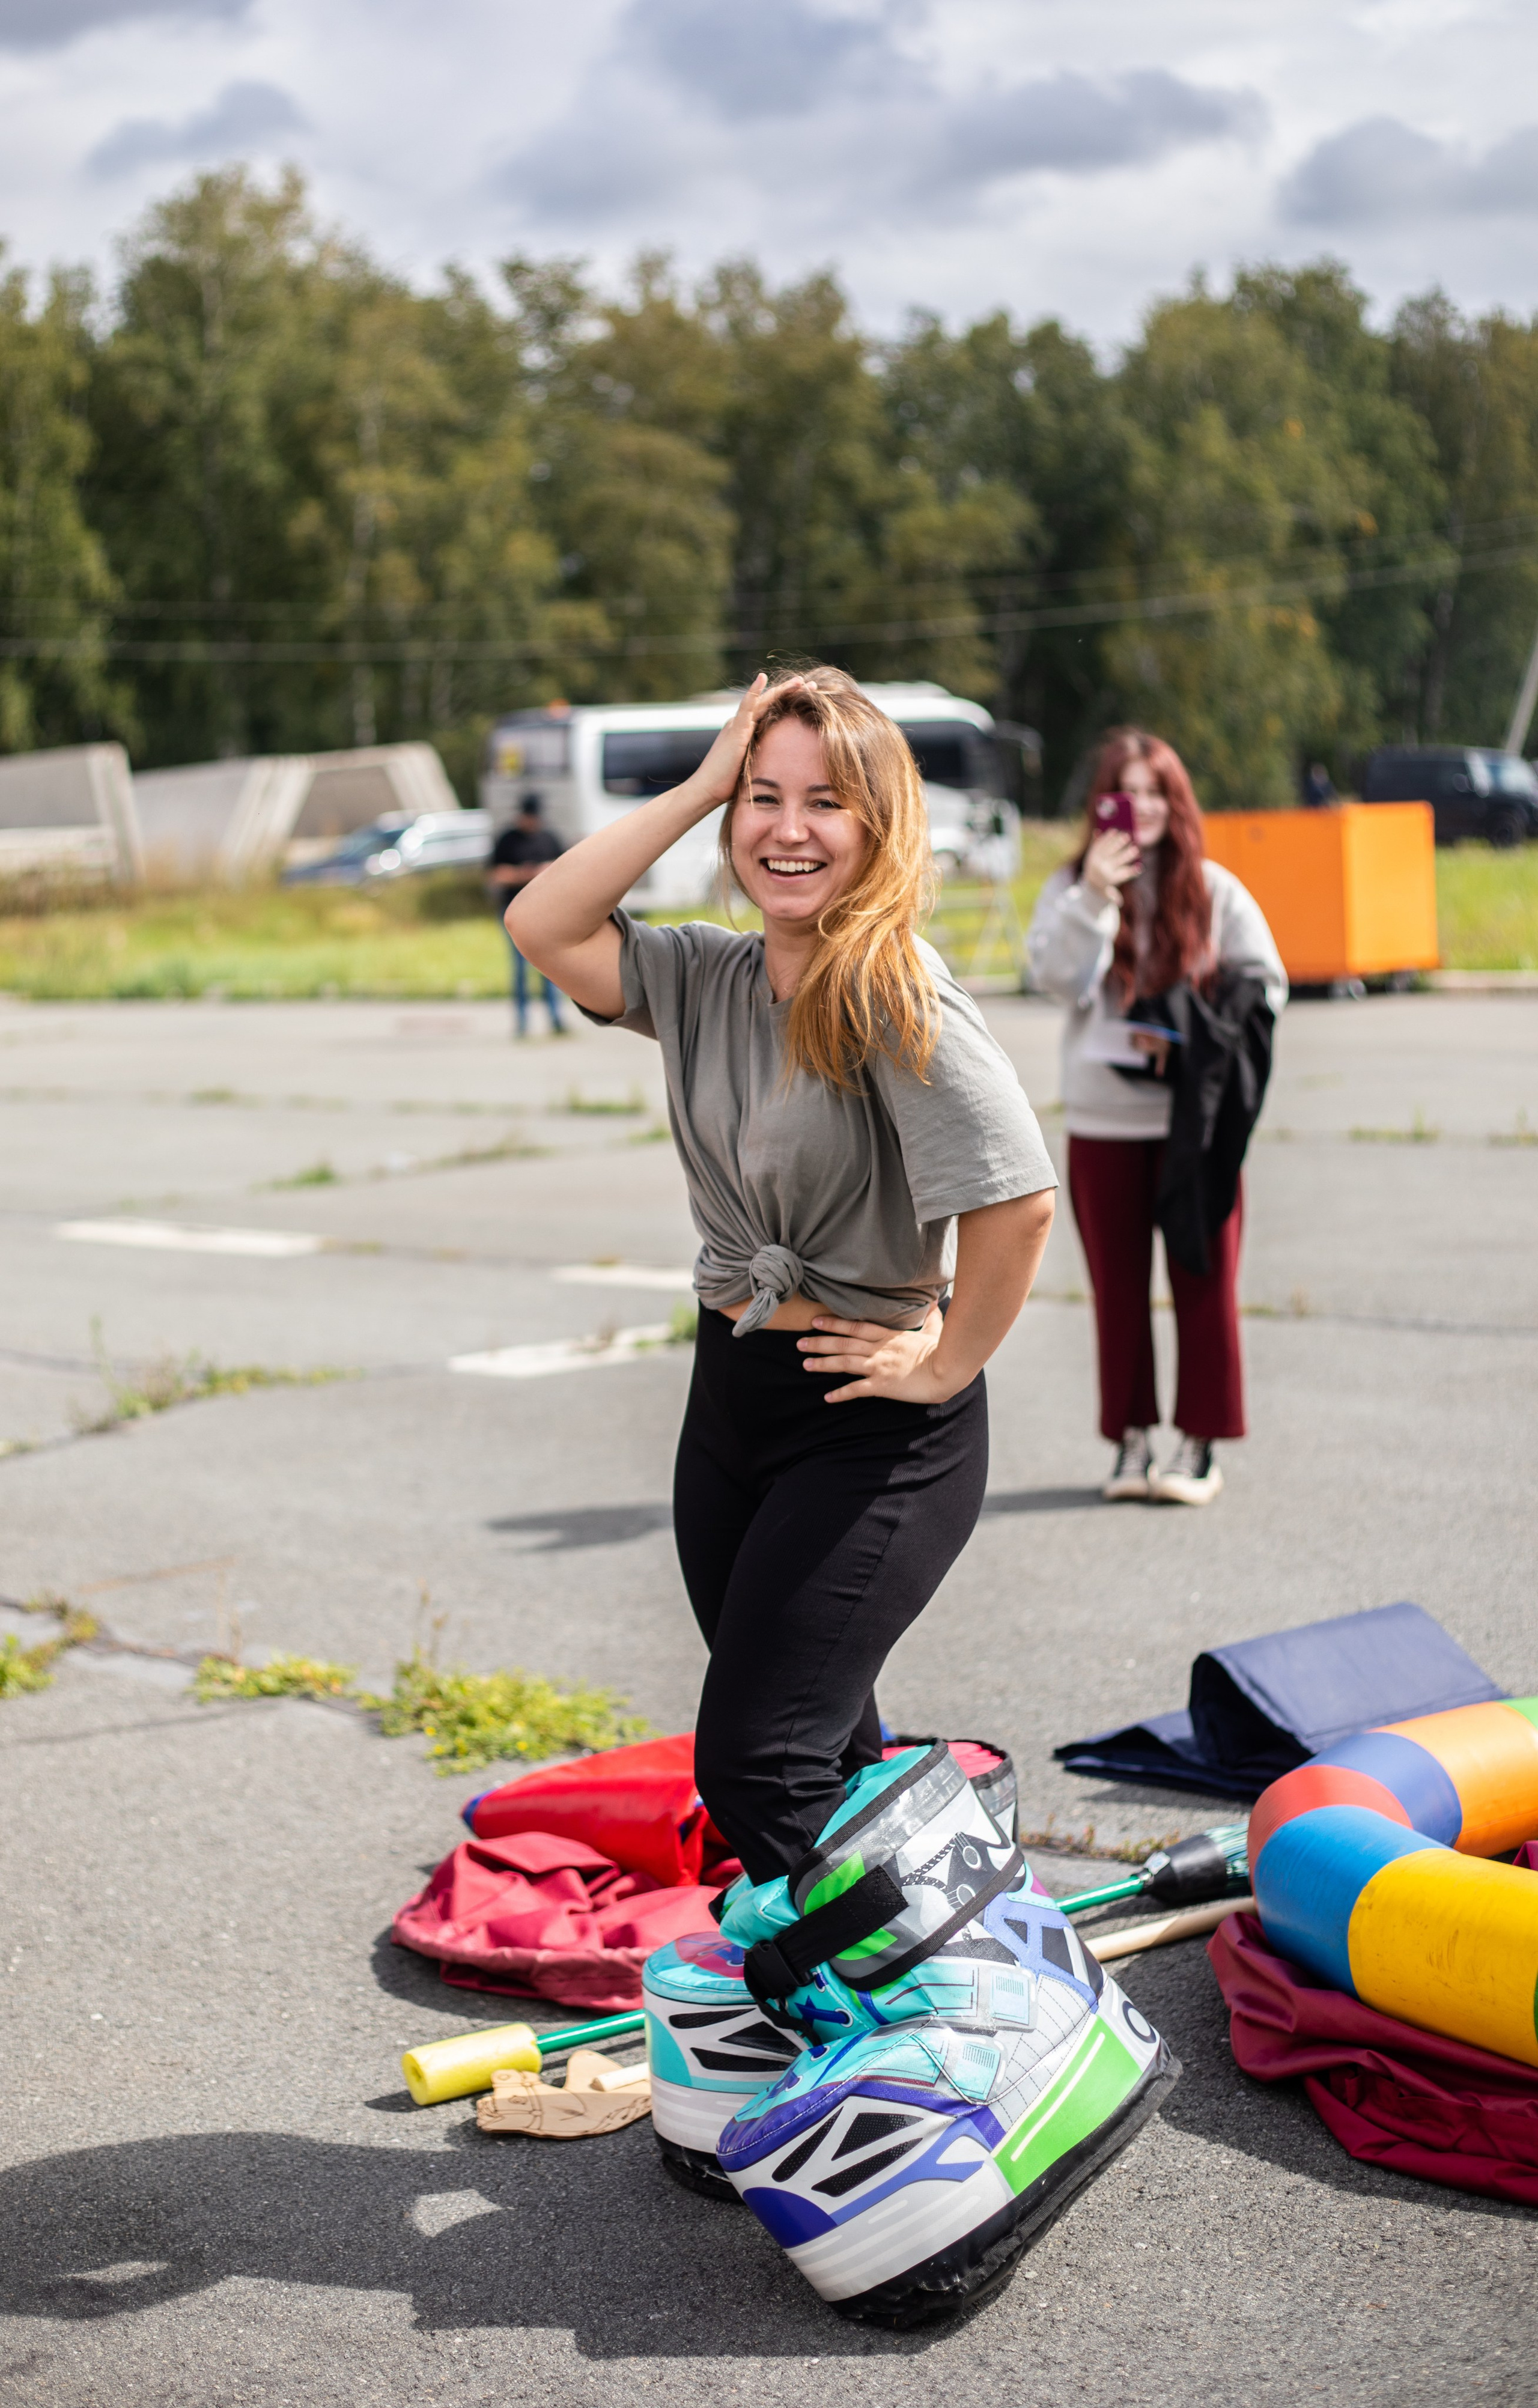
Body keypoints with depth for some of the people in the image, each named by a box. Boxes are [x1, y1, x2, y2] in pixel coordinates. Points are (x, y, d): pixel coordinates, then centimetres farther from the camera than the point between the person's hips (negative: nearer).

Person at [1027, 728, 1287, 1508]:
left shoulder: (1213, 890, 2)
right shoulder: (1071, 887, 2)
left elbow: (1265, 985, 3)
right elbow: (1057, 976, -12)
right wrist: (1094, 897, -24)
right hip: (1102, 1117, 1)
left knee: (1203, 1280, 1)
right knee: (1117, 1282, 7)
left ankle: (1200, 1443, 10)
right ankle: (1130, 1437, 17)